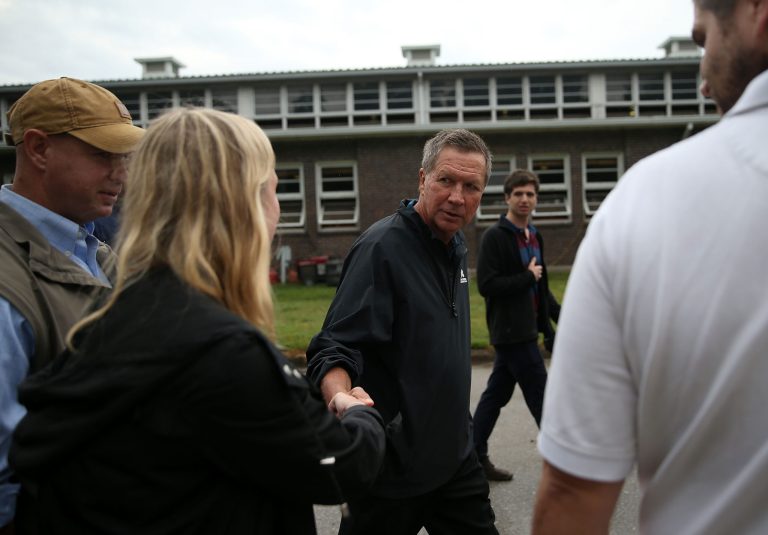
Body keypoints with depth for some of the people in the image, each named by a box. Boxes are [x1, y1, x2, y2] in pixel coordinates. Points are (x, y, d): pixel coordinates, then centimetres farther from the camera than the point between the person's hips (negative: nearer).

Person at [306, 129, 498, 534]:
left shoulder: (456, 246, 6)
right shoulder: (381, 247, -19)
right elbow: (334, 347, -24)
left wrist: (457, 425, 5)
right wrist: (342, 398, -45)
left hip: (454, 453, 7)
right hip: (393, 465, -7)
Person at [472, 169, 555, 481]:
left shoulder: (535, 237, 14)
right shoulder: (495, 237, -12)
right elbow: (487, 285, -20)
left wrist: (549, 327, 17)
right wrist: (527, 277, -13)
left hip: (523, 331, 8)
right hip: (510, 331, -8)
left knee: (497, 394, 13)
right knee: (541, 397, -2)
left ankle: (475, 457, 23)